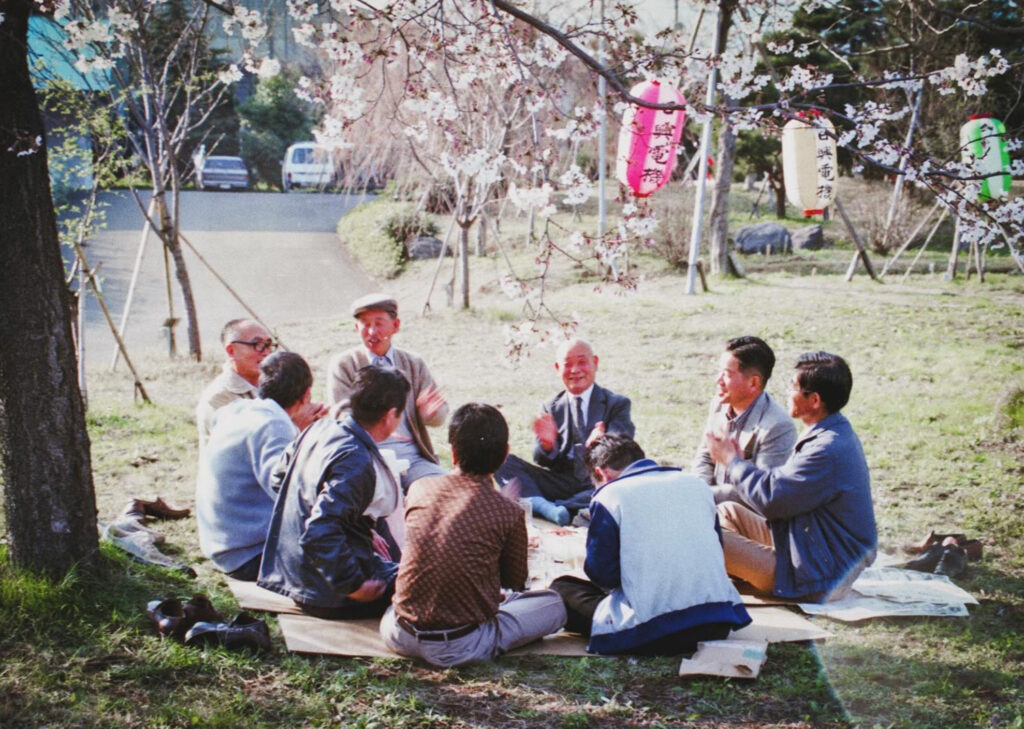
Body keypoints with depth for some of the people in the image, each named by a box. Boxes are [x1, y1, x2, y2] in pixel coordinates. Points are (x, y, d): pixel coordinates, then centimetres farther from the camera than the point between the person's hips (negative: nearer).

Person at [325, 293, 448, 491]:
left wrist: (432, 410, -16)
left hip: (414, 456, 3)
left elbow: (439, 417, 12)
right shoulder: (342, 365, 8)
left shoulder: (414, 364, 17)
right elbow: (344, 416, -4)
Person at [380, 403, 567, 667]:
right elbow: (516, 581, 4)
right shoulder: (508, 513, -12)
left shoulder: (419, 489, -3)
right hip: (458, 648, -3)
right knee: (553, 604, 13)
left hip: (401, 637, 3)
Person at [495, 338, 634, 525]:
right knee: (504, 462, -15)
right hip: (559, 484, 2)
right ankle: (544, 506, -39)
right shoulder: (550, 409, 12)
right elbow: (543, 461, 5)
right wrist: (547, 445, -20)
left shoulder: (618, 404, 7)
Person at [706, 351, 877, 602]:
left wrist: (731, 460, -8)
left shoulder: (830, 450, -28)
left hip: (817, 580, -11)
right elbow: (782, 482, 11)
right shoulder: (834, 434, 7)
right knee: (727, 512, 17)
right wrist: (738, 459, 5)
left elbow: (771, 499, -23)